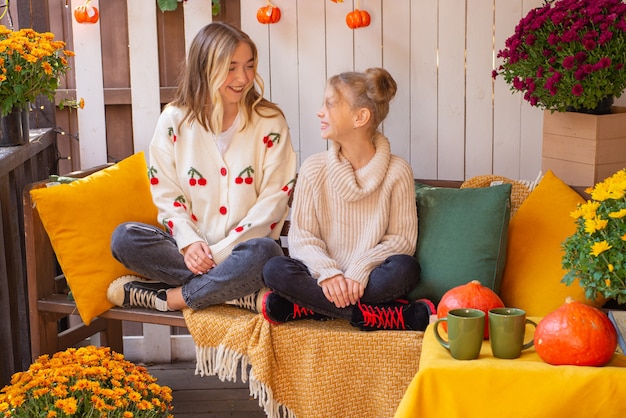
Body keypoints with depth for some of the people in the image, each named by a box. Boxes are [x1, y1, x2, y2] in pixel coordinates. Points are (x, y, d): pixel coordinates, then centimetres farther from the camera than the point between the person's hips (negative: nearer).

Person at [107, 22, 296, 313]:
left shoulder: (270, 122, -2)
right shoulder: (174, 120, 2)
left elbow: (273, 200, -6)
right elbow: (167, 194, 3)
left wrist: (220, 252, -15)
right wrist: (189, 242, -16)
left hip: (241, 248, -2)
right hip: (192, 249, 2)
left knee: (263, 252, -37)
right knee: (124, 237, -24)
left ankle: (167, 298, -18)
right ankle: (244, 294, -25)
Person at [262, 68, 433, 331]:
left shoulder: (397, 171, -3)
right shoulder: (314, 169, 3)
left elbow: (402, 238, -4)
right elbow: (300, 236, 0)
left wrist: (359, 271, -20)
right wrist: (327, 272, -21)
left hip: (371, 282, -1)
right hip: (324, 279, 2)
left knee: (405, 268, -32)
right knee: (275, 269, -28)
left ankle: (302, 307, -26)